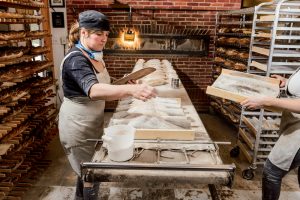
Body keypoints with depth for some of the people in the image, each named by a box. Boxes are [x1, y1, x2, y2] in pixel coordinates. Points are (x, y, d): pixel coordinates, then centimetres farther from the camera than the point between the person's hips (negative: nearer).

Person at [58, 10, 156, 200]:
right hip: (78, 126, -8)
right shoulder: (75, 59, -25)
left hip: (92, 123, 8)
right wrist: (130, 89, -57)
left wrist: (124, 88, -1)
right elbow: (93, 90, -44)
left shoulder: (96, 56, 3)